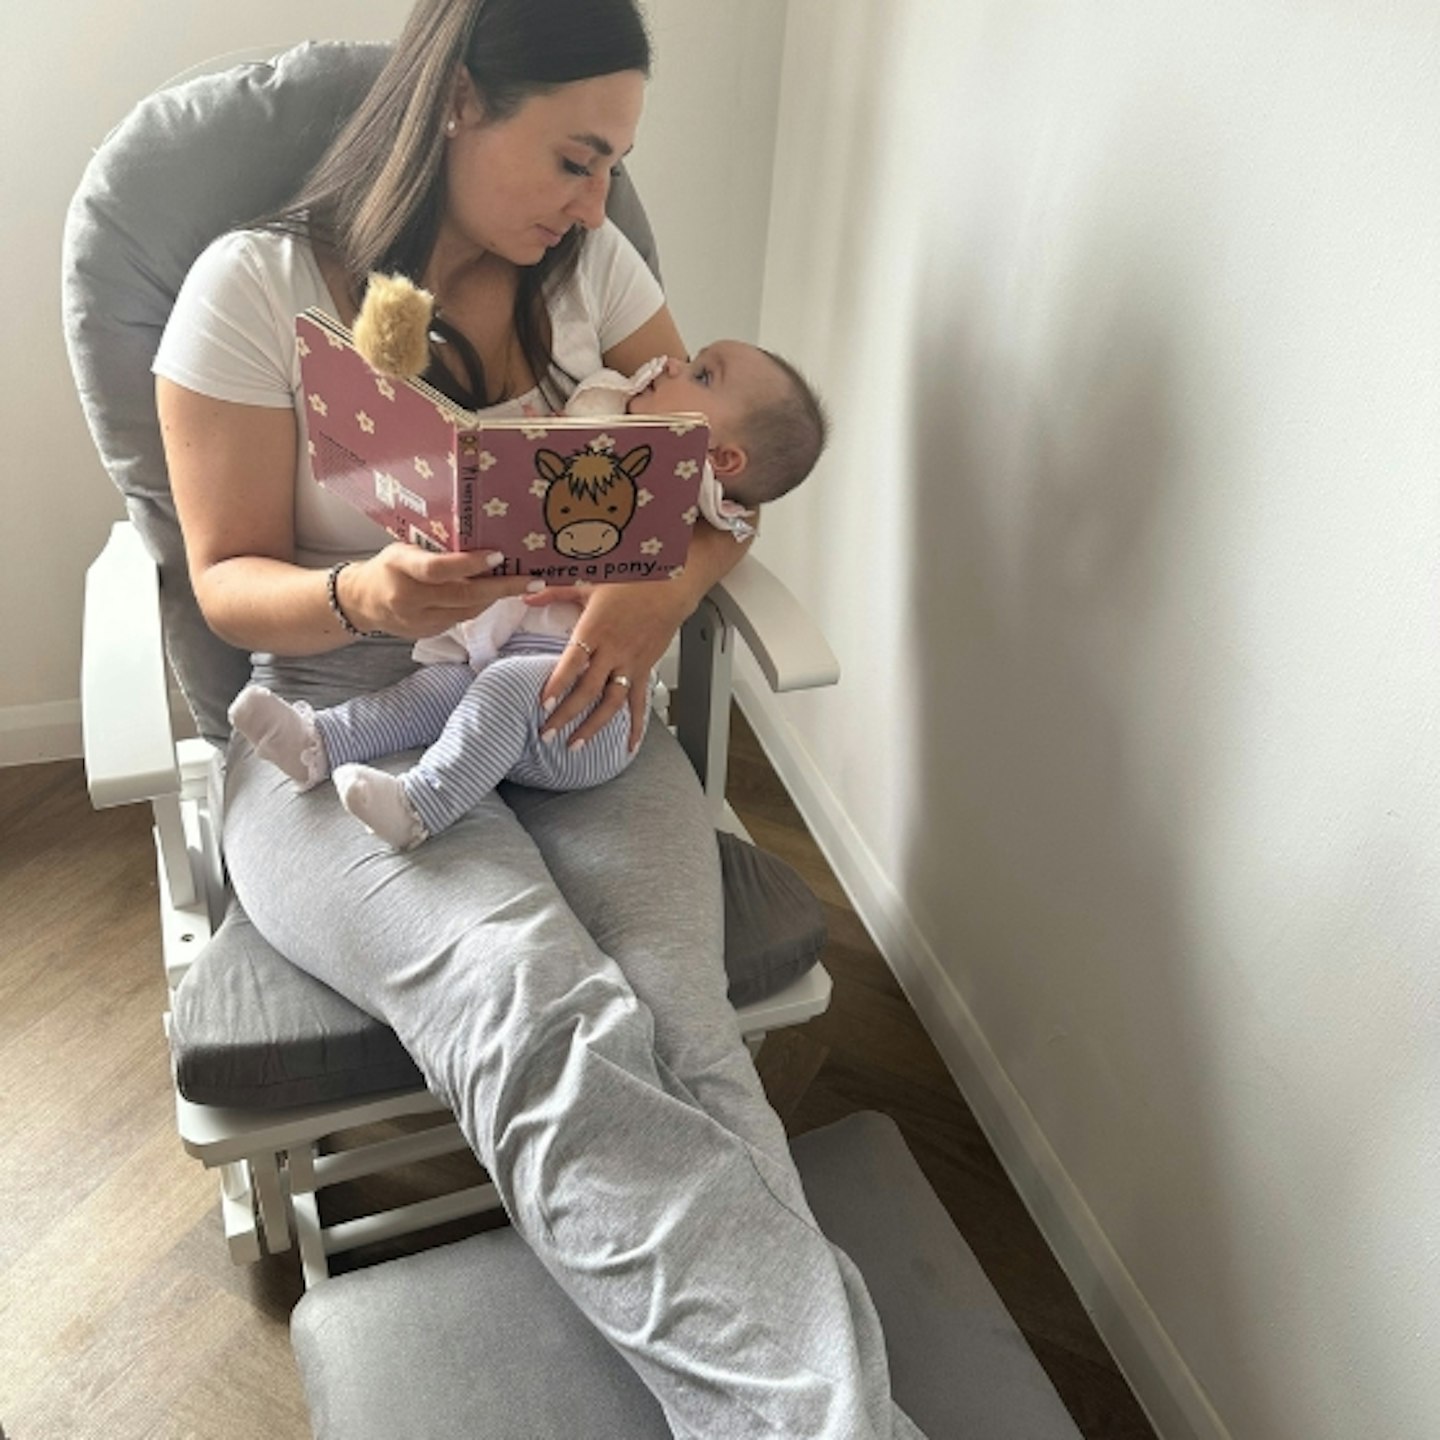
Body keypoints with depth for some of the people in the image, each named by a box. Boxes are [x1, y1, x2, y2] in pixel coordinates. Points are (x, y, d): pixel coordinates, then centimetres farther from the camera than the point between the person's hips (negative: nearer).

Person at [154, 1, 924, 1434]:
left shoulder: (590, 270, 9)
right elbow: (229, 580, -1)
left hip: (568, 711, 4)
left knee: (664, 1007, -28)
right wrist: (364, 596, -25)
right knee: (532, 1000, -34)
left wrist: (657, 592, -13)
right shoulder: (256, 286, -2)